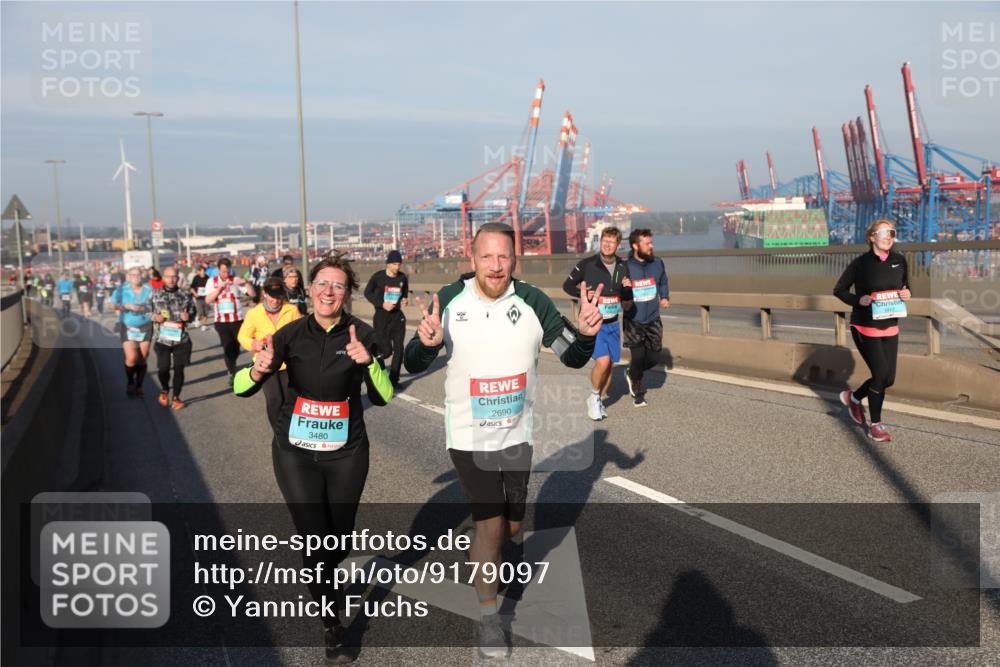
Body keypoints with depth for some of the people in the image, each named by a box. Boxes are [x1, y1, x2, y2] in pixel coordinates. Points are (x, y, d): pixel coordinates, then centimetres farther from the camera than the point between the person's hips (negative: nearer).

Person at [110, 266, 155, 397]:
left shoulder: (148, 289, 3)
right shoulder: (122, 288, 0)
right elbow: (113, 305, -2)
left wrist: (144, 308, -15)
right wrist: (128, 306, -16)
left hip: (145, 328, 2)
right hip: (128, 328, -2)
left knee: (142, 359, 3)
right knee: (132, 357, -13)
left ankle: (139, 386, 18)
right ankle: (130, 383, 12)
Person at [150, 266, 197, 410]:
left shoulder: (186, 294, 1)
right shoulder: (155, 295, 3)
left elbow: (193, 313, 10)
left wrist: (188, 316, -13)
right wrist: (154, 317, -10)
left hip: (181, 339, 0)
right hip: (163, 338, 0)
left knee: (179, 369, 5)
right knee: (163, 368, -8)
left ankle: (176, 398, 24)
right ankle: (164, 390, 25)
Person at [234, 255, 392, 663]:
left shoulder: (362, 334, -9)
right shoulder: (291, 334, -8)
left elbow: (382, 397, -15)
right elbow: (241, 388, -12)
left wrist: (369, 361, -33)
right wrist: (259, 370, -34)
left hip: (346, 453, 1)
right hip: (295, 453, 0)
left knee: (341, 541, 13)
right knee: (315, 541, -2)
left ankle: (318, 581, 49)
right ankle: (331, 626, 22)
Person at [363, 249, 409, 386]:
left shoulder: (402, 277, 2)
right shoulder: (378, 277, -9)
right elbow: (367, 293, -2)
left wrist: (404, 300, -2)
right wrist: (382, 304, -14)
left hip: (397, 316, 4)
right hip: (381, 317, -4)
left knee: (398, 348, 0)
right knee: (386, 350, -6)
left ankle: (394, 379, 11)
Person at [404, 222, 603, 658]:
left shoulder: (533, 302, -11)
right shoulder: (449, 301, -11)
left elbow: (573, 358, -4)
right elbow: (414, 366, -6)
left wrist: (586, 334, -27)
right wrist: (426, 344, -29)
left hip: (518, 434, 2)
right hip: (468, 437, -2)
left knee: (511, 525, 15)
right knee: (490, 524, -2)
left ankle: (483, 561, 51)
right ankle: (488, 615, 22)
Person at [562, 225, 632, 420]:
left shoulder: (622, 267, 2)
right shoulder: (587, 265, -12)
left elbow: (627, 299, 12)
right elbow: (567, 285, -1)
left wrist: (627, 288, -10)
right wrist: (584, 293, -18)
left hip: (613, 323, 5)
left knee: (610, 365, 10)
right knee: (602, 361, -19)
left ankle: (598, 402, 29)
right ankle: (594, 396, 7)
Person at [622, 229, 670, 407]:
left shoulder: (658, 263, -1)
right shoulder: (625, 267, -13)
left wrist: (665, 297, 1)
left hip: (653, 320, 4)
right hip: (632, 321, -4)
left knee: (654, 357, 6)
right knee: (637, 357, 0)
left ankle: (631, 374, 37)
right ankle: (638, 393, 24)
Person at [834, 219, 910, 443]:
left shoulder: (899, 260, 0)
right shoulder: (861, 263, -11)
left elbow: (905, 287, 13)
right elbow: (839, 290, -4)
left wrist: (906, 293, -10)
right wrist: (858, 300, -21)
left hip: (890, 328, 5)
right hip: (865, 327, -5)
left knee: (889, 378, 6)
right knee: (880, 373, -8)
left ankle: (853, 397, 34)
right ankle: (875, 426, 10)